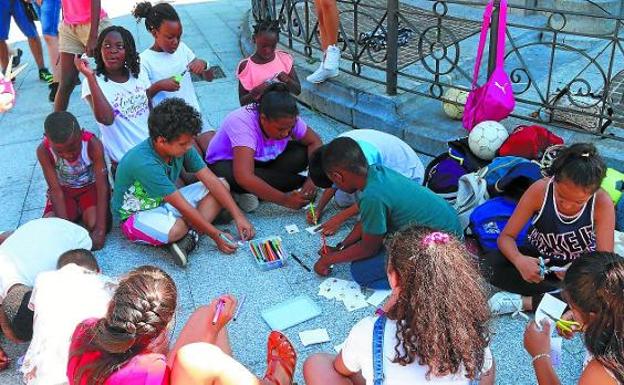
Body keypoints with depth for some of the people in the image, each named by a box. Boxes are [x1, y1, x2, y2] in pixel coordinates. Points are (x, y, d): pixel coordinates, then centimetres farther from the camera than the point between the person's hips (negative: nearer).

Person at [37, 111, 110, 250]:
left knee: (94, 224, -27)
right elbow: (56, 191, -23)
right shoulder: (44, 151, -26)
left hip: (91, 186, -2)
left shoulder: (93, 144, -30)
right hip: (64, 190, 2)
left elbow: (102, 187, -30)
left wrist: (100, 230, -36)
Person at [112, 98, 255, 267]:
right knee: (176, 229, -42)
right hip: (137, 214, -8)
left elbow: (211, 181, -9)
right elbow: (183, 207, -29)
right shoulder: (144, 163, -33)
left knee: (222, 185, -6)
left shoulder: (181, 147, -13)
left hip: (165, 202, 8)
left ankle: (188, 238, -20)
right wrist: (216, 235, -23)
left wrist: (238, 216, -15)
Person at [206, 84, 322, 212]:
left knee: (302, 154, -21)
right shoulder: (242, 123, -37)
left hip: (262, 161, 5)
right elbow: (244, 177, -45)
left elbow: (314, 142, -10)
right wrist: (284, 200, -41)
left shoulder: (287, 120, -21)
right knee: (233, 176, -40)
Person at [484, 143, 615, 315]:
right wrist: (519, 260, -39)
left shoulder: (602, 204, -25)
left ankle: (525, 302, -23)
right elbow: (506, 237, -17)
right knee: (488, 265, -26)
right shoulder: (539, 190, -24)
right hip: (538, 258, 1)